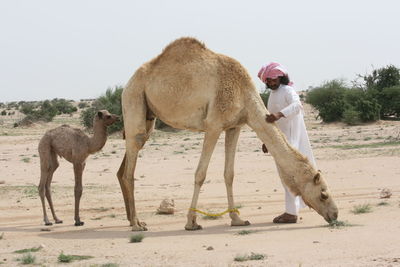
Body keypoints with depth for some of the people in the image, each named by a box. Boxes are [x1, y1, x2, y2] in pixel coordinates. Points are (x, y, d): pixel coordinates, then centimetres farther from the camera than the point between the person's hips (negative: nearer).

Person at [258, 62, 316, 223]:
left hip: (290, 138, -10)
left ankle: (291, 212, -11)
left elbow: (296, 105, -31)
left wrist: (279, 114, -46)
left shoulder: (287, 91, -10)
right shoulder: (273, 94, 18)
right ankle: (290, 210, 20)